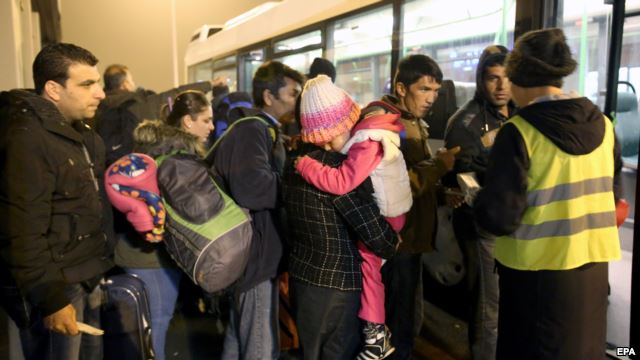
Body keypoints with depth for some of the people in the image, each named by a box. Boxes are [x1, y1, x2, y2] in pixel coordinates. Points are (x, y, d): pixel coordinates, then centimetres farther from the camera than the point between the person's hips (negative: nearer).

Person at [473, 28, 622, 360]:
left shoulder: (519, 132, -17)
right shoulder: (602, 124, 1)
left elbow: (499, 218, -19)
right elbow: (611, 194, 13)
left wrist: (479, 198, 1)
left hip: (539, 268, -5)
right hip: (593, 264, 5)